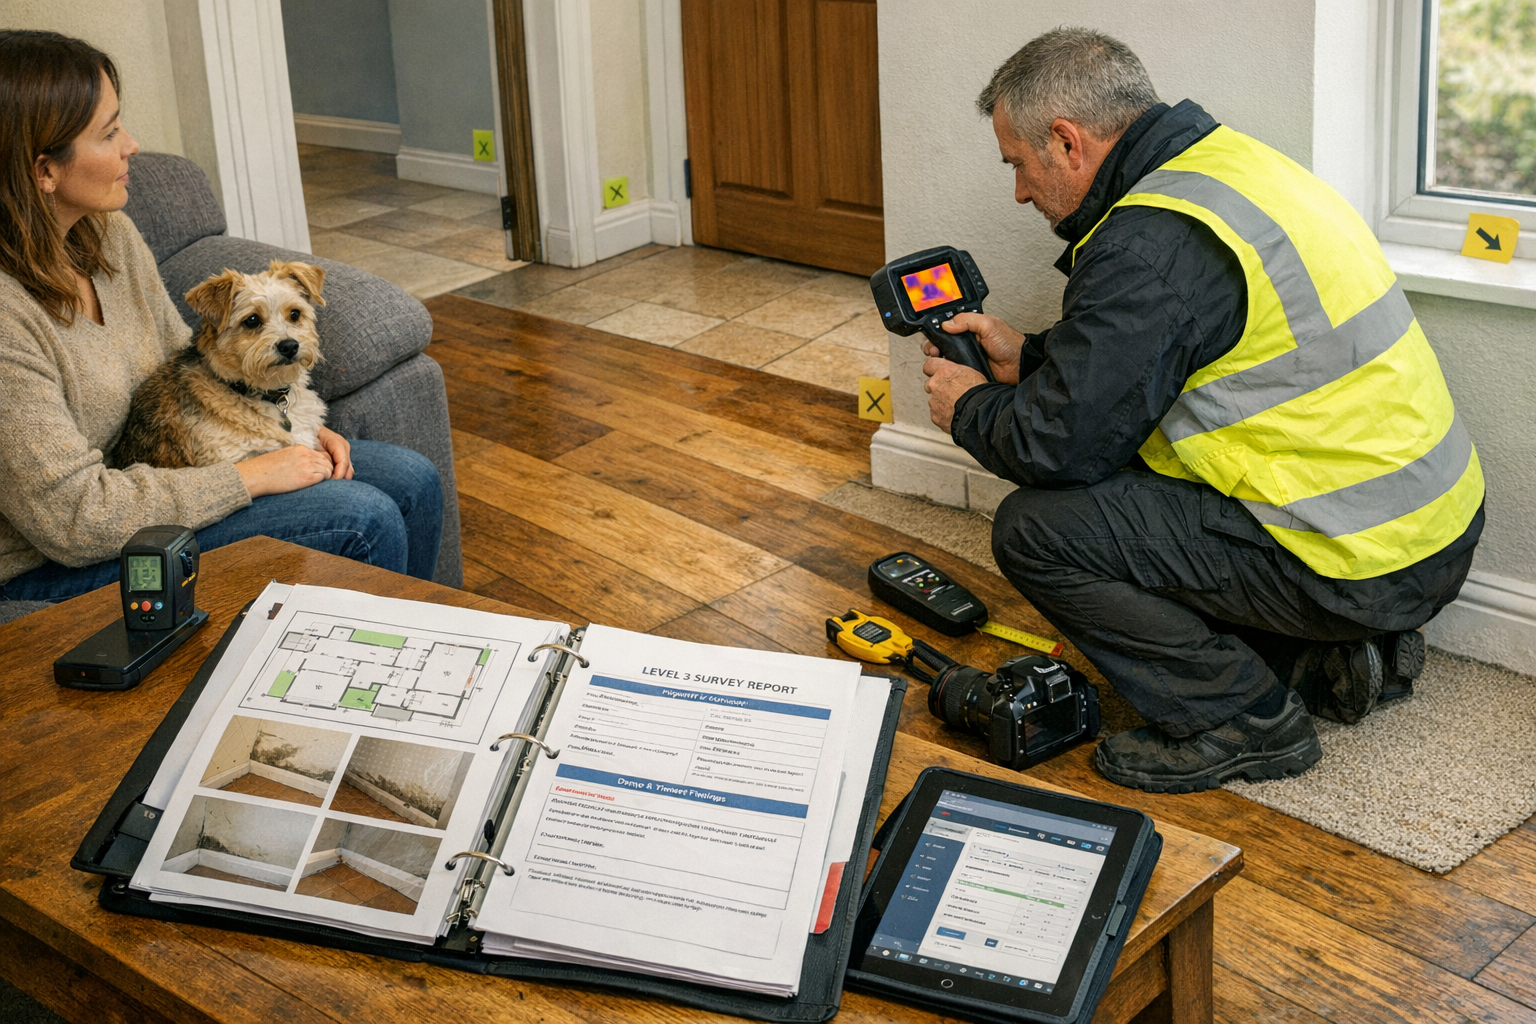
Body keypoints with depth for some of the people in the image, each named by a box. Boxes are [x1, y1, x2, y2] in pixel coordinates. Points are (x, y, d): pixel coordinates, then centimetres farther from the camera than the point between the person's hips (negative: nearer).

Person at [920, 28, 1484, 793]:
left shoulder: (1151, 243, -21)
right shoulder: (1221, 158, 10)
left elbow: (1059, 443, -17)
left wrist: (969, 409, 3)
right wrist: (1029, 357, 21)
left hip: (1364, 565, -10)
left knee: (1035, 528, -9)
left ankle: (1242, 721, 0)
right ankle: (1346, 640, 15)